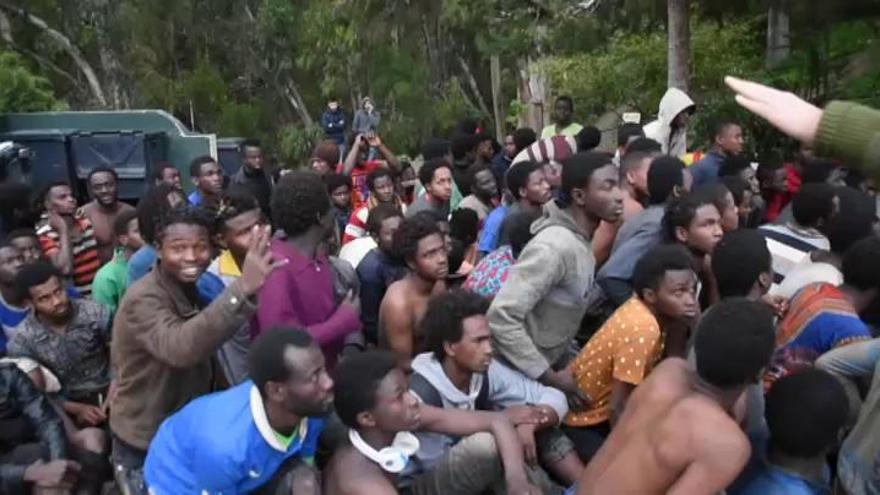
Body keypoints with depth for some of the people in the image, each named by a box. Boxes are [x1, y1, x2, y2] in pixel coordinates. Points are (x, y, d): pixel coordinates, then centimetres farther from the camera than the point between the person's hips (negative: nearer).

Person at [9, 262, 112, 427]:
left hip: (107, 392, 1)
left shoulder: (96, 313, -12)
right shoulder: (22, 341, -11)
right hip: (68, 406, -1)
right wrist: (77, 409, -15)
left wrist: (112, 398, -15)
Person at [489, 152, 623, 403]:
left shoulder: (578, 238, -1)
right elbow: (501, 318, -33)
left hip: (548, 362, 8)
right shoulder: (554, 247, -30)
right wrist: (551, 378, -25)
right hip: (519, 374, -8)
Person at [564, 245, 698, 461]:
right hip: (582, 418, -8)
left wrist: (680, 327, -18)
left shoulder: (647, 308, -8)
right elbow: (618, 408, -26)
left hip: (604, 404, 8)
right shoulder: (641, 329, -31)